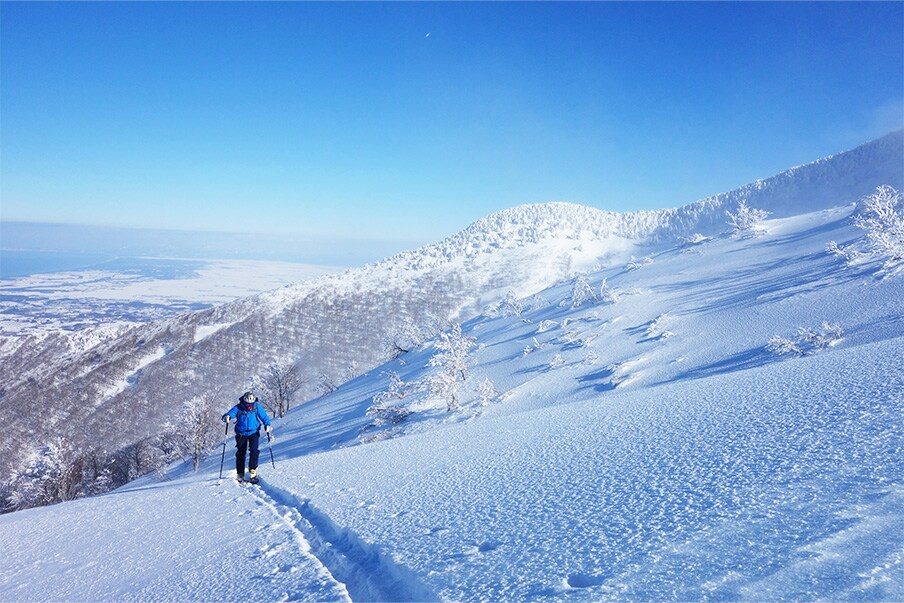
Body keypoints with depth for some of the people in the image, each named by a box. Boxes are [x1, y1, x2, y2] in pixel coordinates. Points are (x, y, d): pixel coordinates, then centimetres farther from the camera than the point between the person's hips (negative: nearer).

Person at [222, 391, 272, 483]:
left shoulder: (257, 407, -6)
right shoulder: (238, 407, -8)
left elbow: (264, 416, -2)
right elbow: (231, 413, -17)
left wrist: (267, 425, -19)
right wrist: (227, 417, -41)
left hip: (254, 432, -1)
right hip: (241, 434, 1)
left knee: (254, 451, -17)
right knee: (240, 453, 6)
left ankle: (253, 471, -9)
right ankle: (240, 474, 20)